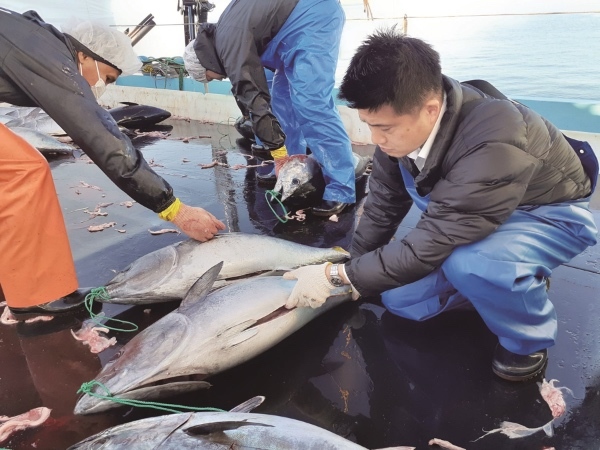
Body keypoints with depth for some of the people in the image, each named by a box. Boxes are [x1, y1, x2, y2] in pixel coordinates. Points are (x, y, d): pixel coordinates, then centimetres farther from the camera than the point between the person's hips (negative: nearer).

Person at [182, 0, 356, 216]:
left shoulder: (230, 41, -14)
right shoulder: (223, 34, 16)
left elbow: (252, 95, -19)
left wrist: (279, 154, -17)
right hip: (305, 20, 11)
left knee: (310, 104, -16)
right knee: (283, 99, 12)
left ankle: (341, 189, -15)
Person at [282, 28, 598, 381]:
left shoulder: (493, 146, -41)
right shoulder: (401, 119, -19)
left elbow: (427, 246, -36)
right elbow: (384, 201, -4)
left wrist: (335, 275, -29)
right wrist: (356, 276, 3)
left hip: (550, 212, -6)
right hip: (477, 212, 7)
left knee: (471, 262, -39)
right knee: (400, 300, -1)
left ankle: (529, 339, -6)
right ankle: (516, 278, 16)